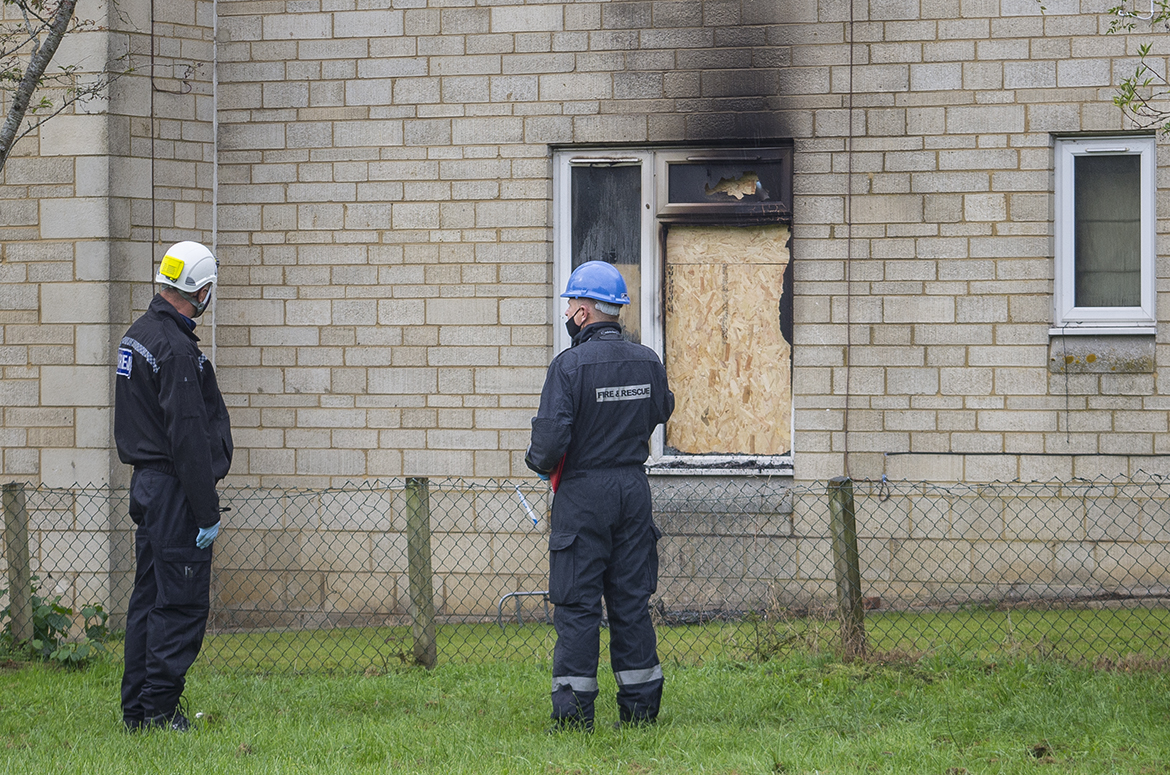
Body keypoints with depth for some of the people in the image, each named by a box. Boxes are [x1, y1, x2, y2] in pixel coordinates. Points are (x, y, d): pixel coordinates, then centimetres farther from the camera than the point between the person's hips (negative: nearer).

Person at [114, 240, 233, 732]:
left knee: (150, 596, 13)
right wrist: (207, 512, -18)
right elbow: (188, 437, -21)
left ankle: (136, 709, 16)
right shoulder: (176, 349, -19)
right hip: (174, 489, -10)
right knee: (182, 603, -6)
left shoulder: (139, 334, 13)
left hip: (146, 483, 10)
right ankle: (158, 710, -6)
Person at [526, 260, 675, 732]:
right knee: (631, 601, 10)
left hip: (583, 493, -5)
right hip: (633, 488, 5)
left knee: (577, 605, -1)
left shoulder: (569, 366, -14)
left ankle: (574, 711, -2)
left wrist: (539, 462, 2)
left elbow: (552, 434, -19)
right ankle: (640, 706, 11)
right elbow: (662, 410, 22)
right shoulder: (647, 362, 3)